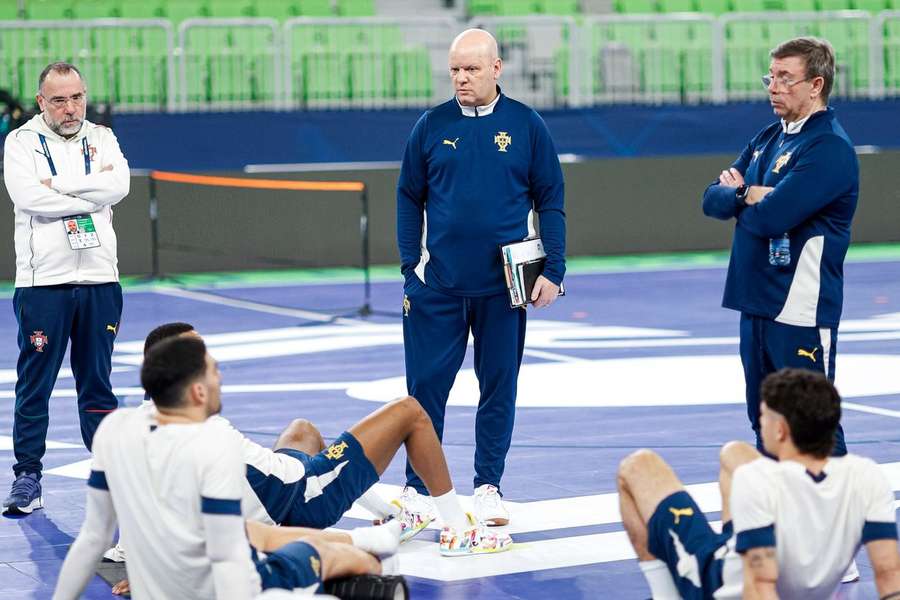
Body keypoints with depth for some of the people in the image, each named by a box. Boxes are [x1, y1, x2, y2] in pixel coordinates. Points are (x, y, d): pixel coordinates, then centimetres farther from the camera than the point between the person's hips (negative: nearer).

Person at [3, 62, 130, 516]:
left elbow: (118, 186, -8)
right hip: (43, 281, -3)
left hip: (99, 279, 3)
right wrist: (92, 191, -10)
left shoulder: (101, 137, 10)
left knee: (97, 384, 10)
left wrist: (57, 185, -12)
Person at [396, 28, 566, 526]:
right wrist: (409, 266, 2)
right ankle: (417, 486, 12)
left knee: (499, 386, 7)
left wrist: (553, 272, -3)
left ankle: (488, 486, 18)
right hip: (437, 283, 1)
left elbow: (550, 201, 2)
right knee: (426, 385, 2)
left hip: (503, 286, 0)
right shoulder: (433, 126, 2)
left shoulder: (526, 126, 0)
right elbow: (409, 199, 8)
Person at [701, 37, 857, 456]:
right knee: (765, 422, 15)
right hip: (757, 303, 9)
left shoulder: (829, 147, -14)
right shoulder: (768, 139, 14)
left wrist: (740, 195, -1)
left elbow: (771, 217, -22)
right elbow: (713, 200, 11)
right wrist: (748, 195, -11)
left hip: (801, 310, -9)